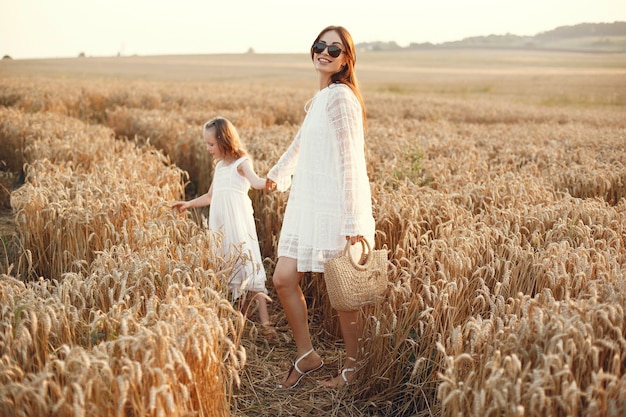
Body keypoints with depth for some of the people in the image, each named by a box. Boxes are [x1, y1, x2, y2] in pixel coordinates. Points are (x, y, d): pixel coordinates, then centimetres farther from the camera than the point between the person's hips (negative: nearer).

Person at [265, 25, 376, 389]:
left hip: (336, 208, -9)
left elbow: (351, 161, -18)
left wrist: (354, 222, -21)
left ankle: (352, 366, 24)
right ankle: (307, 355, 24)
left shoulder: (340, 96, -13)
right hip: (308, 205, 9)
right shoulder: (320, 99, 14)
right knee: (283, 279, 7)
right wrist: (278, 173, 46)